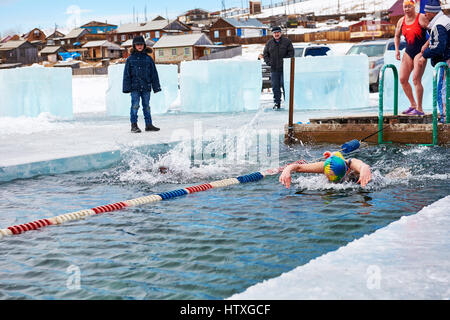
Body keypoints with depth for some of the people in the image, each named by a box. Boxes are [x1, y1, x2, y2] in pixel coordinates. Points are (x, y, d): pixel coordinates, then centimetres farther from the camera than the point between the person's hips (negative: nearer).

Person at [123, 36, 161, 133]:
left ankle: (149, 124, 13)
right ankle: (134, 125, -3)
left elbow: (154, 73, 11)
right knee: (135, 105, -7)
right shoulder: (130, 59, 3)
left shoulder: (148, 58, 8)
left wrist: (156, 86, 8)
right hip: (135, 86, -2)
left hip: (146, 87, 2)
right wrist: (127, 87, -2)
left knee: (146, 106, 7)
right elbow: (127, 74, 4)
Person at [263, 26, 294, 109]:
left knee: (285, 85, -3)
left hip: (284, 68, -3)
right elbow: (265, 54, 15)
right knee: (275, 86, 4)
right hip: (274, 69, 3)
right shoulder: (269, 43, 11)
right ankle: (277, 103, 11)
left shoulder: (287, 41, 3)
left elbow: (291, 52, 1)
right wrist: (268, 62, -1)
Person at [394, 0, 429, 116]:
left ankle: (419, 109, -7)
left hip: (420, 51, -6)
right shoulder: (401, 21, 9)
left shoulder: (421, 18, -8)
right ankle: (413, 105, 18)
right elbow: (397, 36, 23)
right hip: (408, 52, 6)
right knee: (402, 79, 2)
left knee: (416, 79, -13)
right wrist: (397, 49, 10)